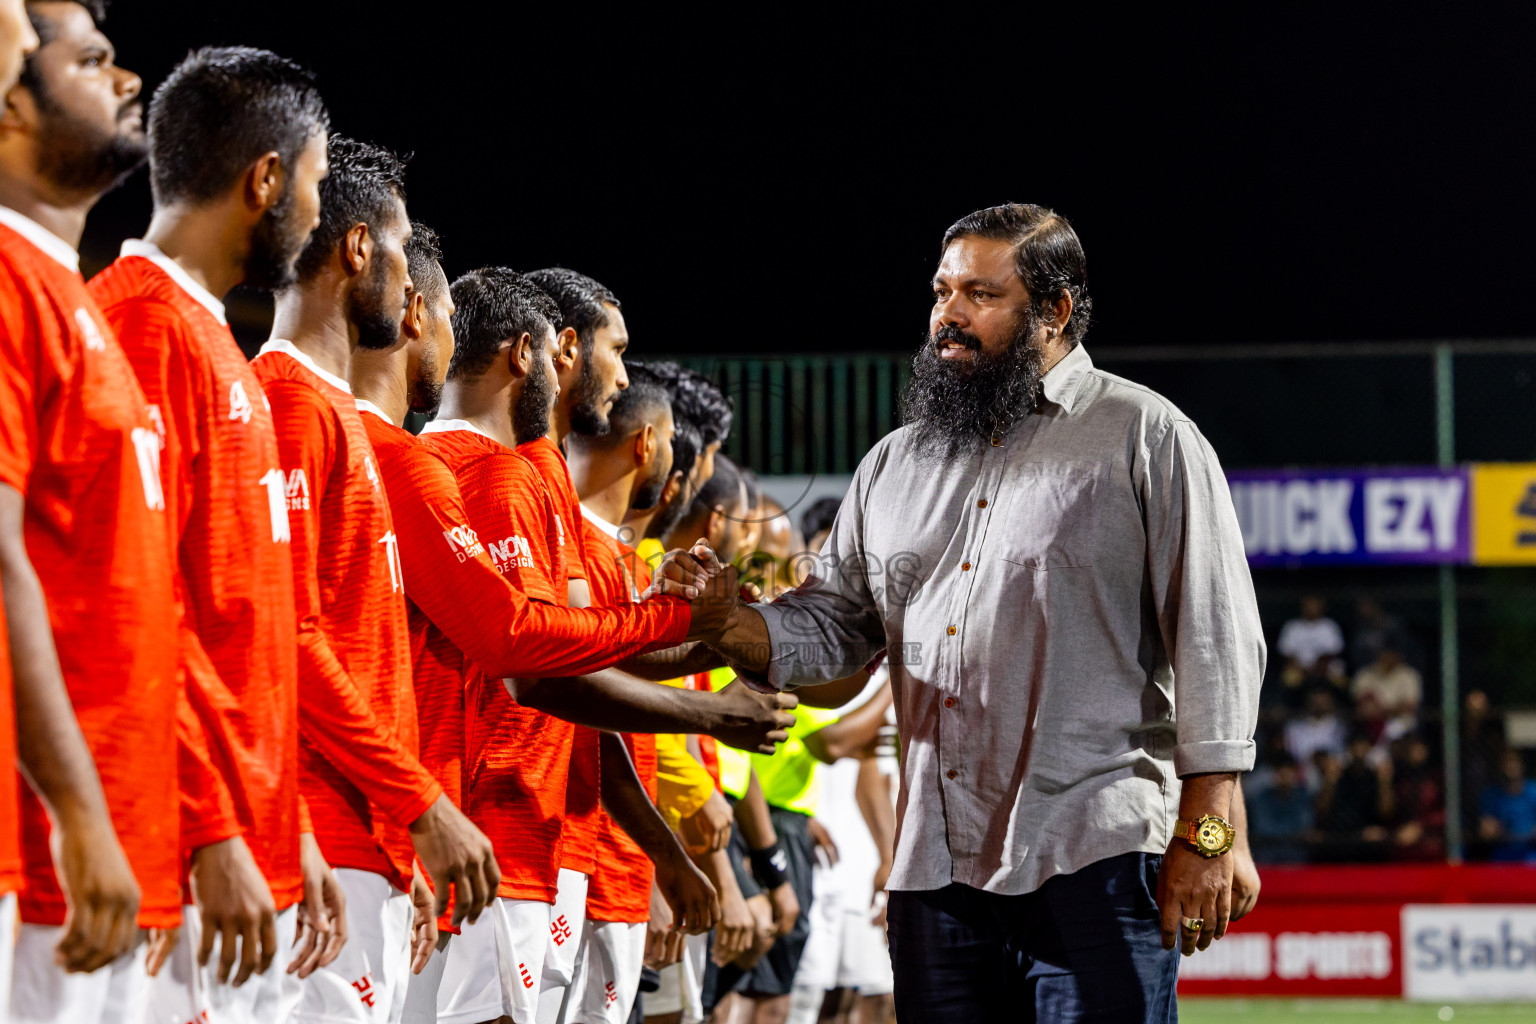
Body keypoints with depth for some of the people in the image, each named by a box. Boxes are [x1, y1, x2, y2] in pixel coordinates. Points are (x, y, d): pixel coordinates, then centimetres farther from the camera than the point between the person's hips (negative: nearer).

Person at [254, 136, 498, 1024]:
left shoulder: (338, 412, 22)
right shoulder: (289, 397, -8)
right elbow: (290, 638, -17)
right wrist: (422, 802, -15)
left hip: (373, 846, 10)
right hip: (326, 849, -10)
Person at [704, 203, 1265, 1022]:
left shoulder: (1147, 439, 1)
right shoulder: (898, 462, 18)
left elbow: (1215, 640, -4)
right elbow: (833, 622, 20)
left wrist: (1204, 833, -10)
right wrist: (733, 626, -3)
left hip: (1095, 862, -6)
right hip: (934, 865, 6)